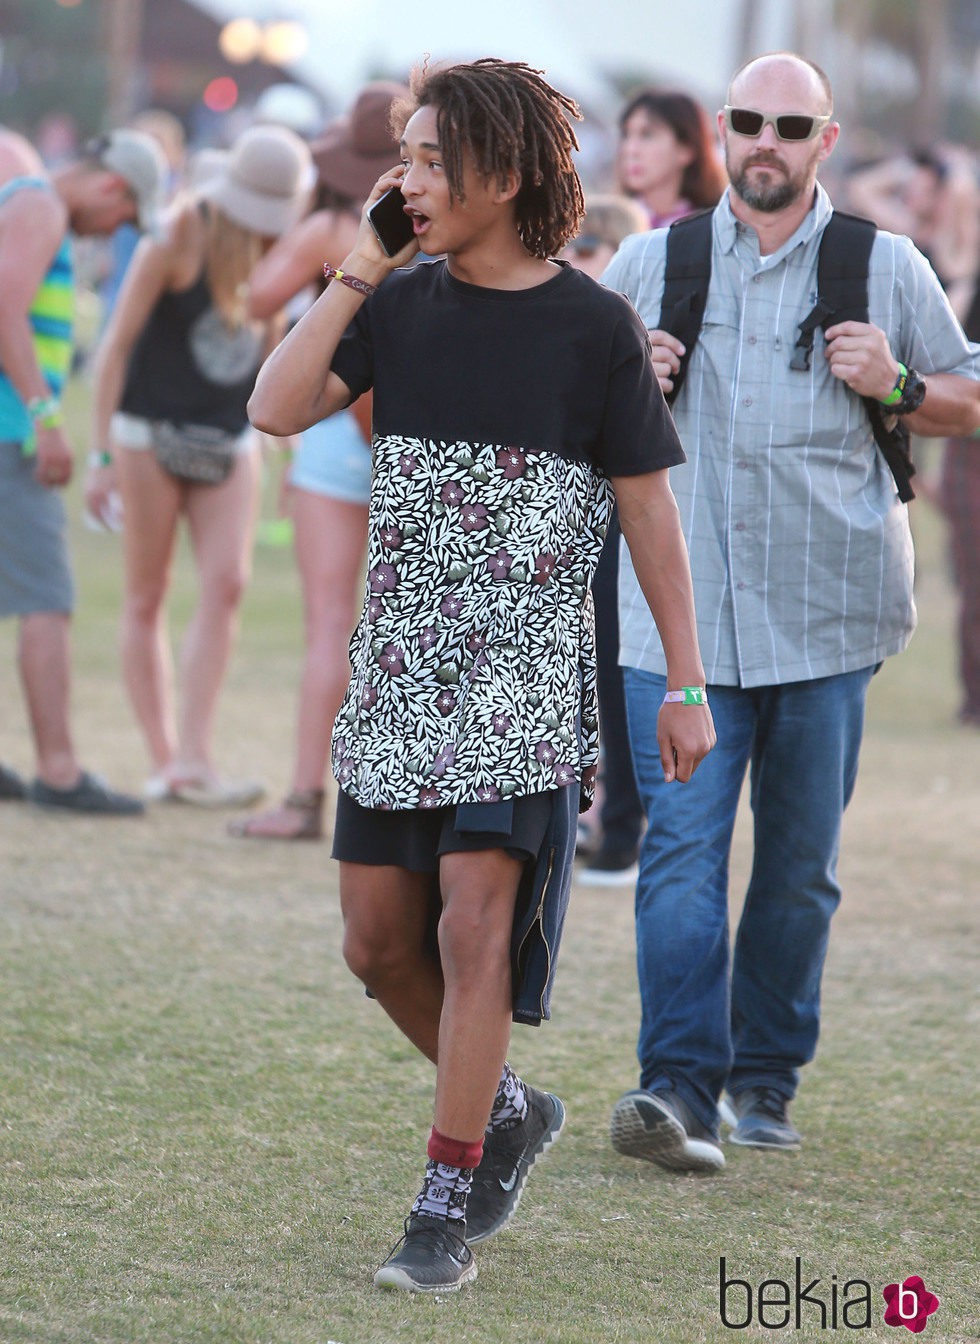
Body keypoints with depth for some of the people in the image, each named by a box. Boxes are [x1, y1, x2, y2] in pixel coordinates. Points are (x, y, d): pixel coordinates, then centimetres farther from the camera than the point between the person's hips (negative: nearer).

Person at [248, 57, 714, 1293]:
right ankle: (503, 1109, 31)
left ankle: (447, 1205, -3)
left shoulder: (593, 326, -5)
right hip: (399, 673, 5)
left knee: (474, 928, -12)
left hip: (524, 679, -5)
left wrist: (685, 686, -1)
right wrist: (358, 271, -10)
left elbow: (648, 510, -1)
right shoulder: (402, 304, 4)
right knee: (379, 944, 7)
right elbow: (276, 408, -7)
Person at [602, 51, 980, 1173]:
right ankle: (680, 1089, -18)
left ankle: (766, 1080, 20)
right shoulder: (650, 263, 9)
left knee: (799, 862, 7)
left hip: (826, 616, 0)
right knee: (682, 847, -12)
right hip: (682, 615, 0)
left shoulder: (887, 270, 7)